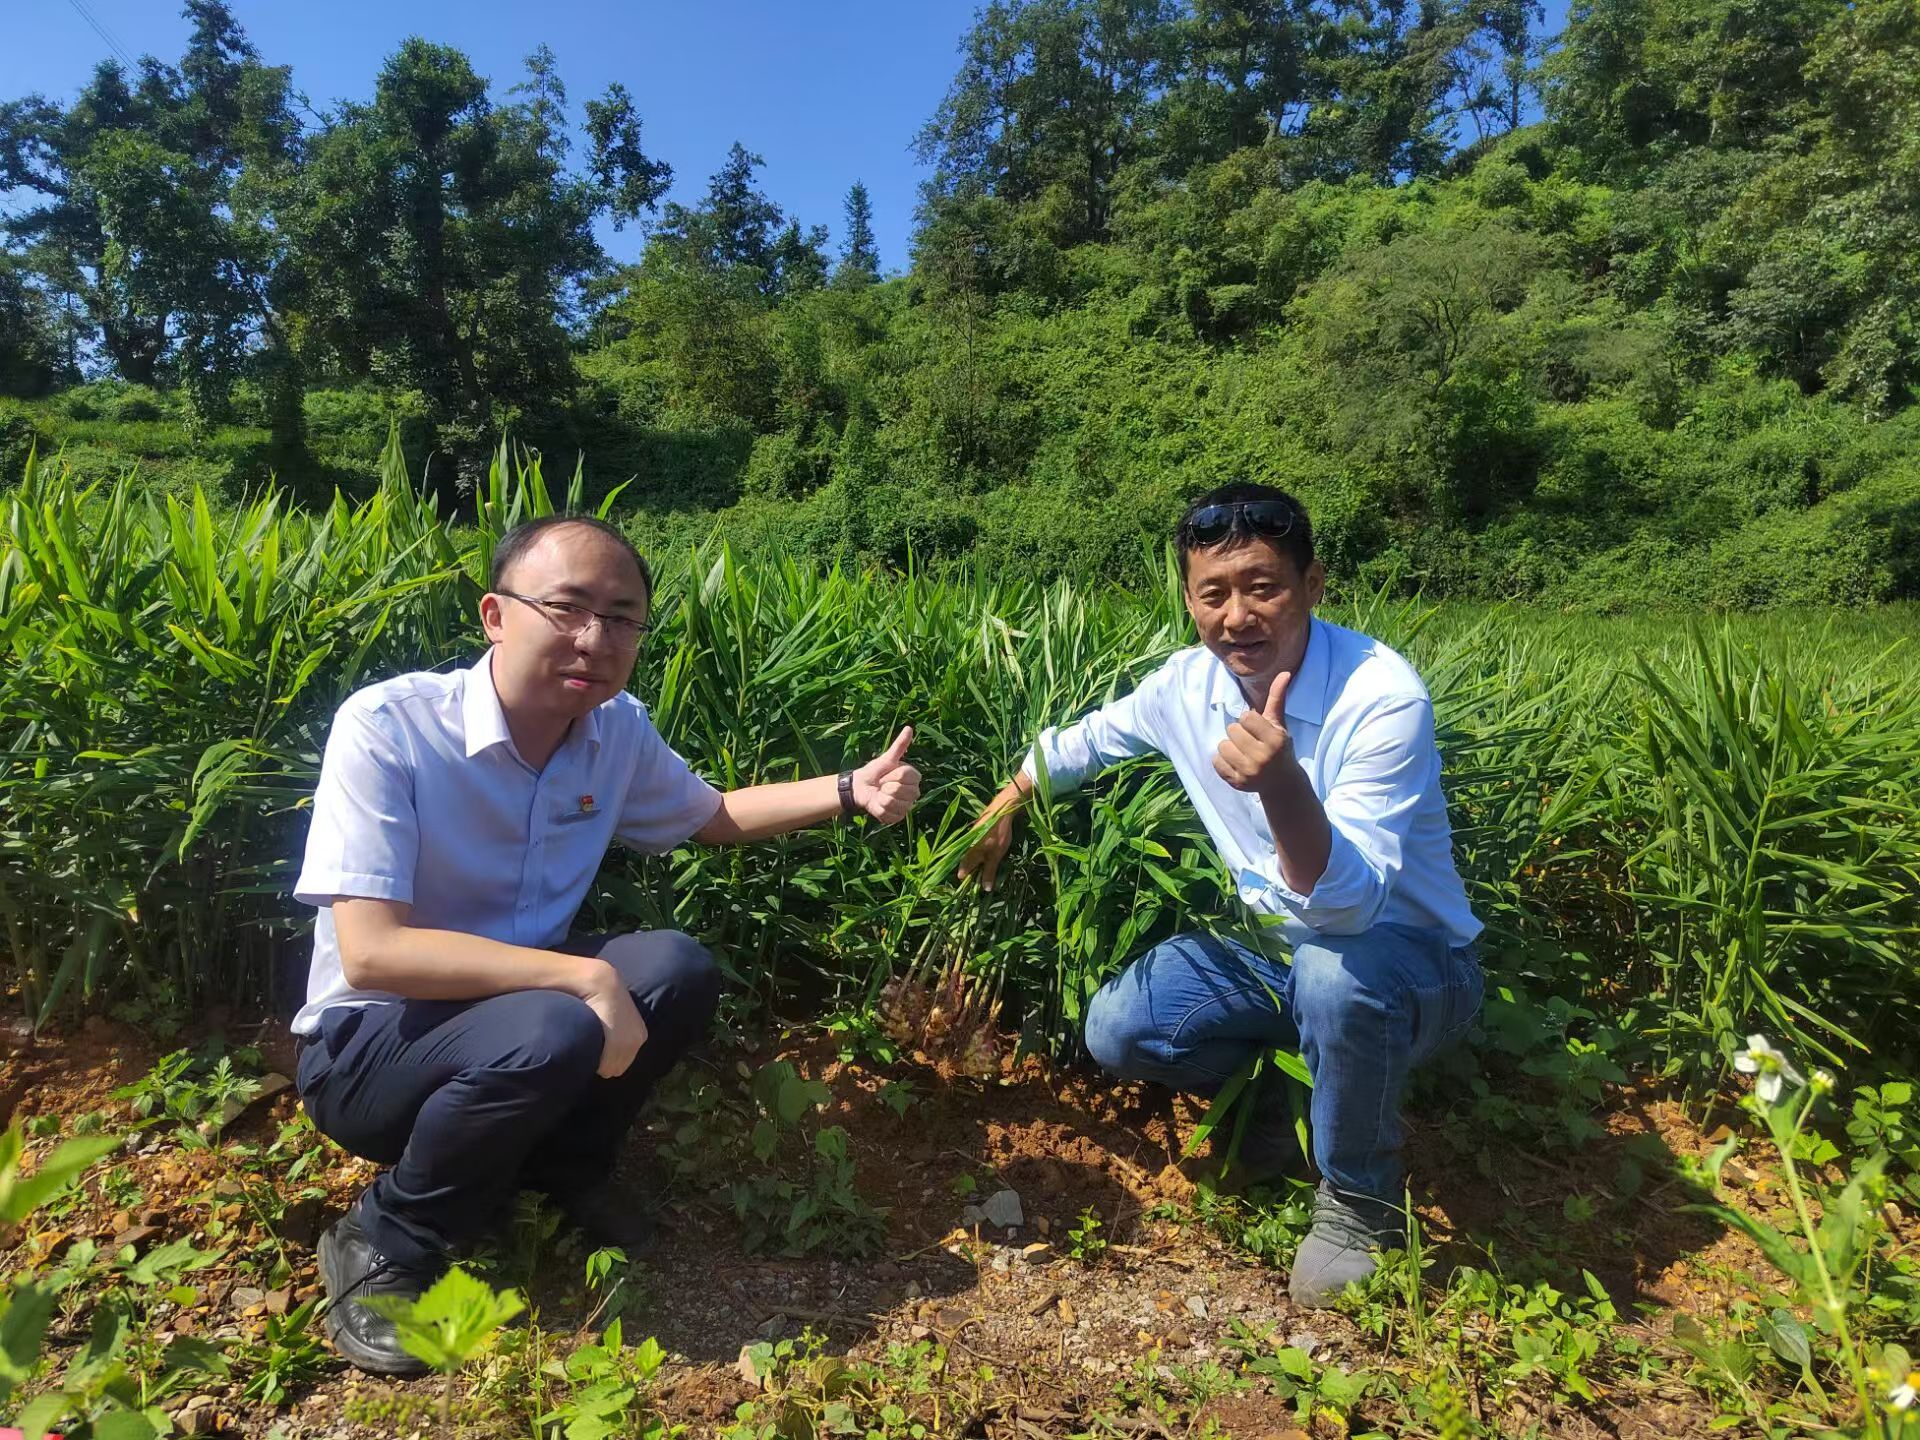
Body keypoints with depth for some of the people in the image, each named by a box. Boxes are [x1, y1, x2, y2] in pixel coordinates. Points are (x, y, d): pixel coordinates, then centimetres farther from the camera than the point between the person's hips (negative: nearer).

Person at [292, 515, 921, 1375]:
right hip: (370, 1044, -5)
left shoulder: (618, 730, -8)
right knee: (549, 1033, -34)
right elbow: (370, 953, -30)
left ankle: (564, 1168, 8)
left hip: (524, 1004, 6)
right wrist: (586, 976, -35)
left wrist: (852, 791, -4)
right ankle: (381, 1244, -4)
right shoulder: (385, 726, -25)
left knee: (676, 970, -19)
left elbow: (710, 815, 11)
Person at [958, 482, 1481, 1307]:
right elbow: (1081, 743, 10)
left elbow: (1350, 908, -37)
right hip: (1276, 948, 5)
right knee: (1116, 1032, -11)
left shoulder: (1381, 699, -28)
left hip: (1409, 960, -5)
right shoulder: (1187, 685, -11)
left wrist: (1283, 784, -53)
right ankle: (1274, 1091, 19)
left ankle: (1358, 1196, -6)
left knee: (1336, 976, -38)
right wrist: (1005, 805, 15)